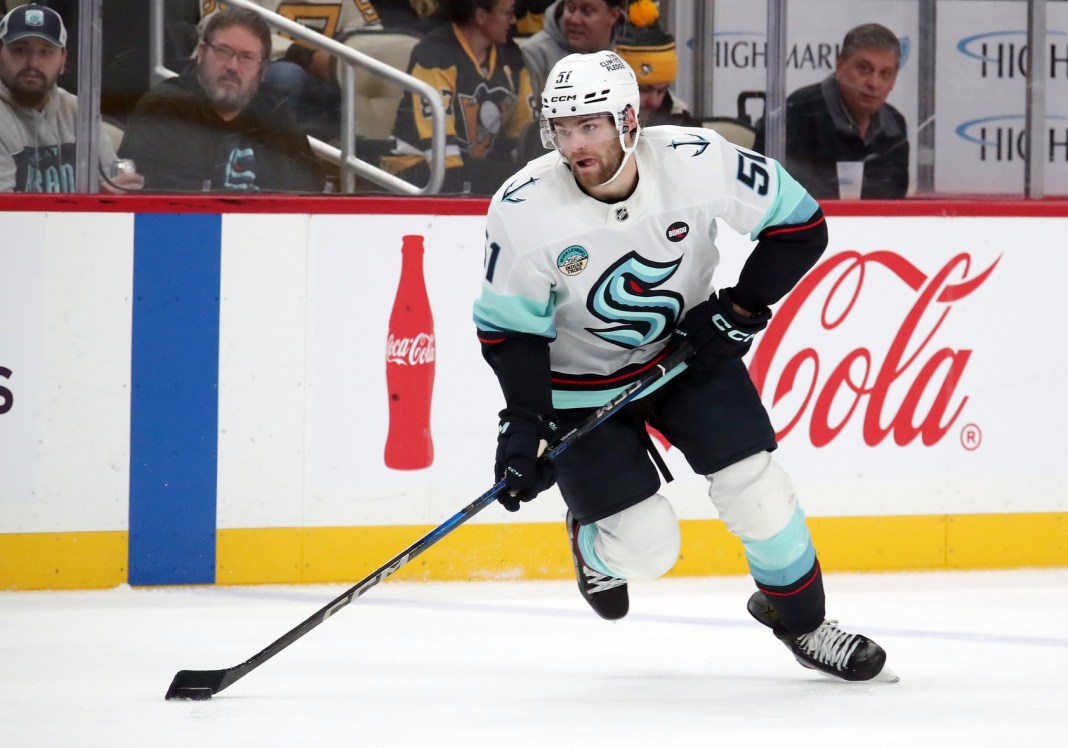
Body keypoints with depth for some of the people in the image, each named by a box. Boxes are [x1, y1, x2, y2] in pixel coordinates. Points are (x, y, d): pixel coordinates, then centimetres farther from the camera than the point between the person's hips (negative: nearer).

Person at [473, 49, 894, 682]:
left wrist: (742, 308, -15)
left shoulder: (698, 162, -24)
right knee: (646, 549, -9)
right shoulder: (525, 209, -24)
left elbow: (801, 225, -9)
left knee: (755, 488, -10)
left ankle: (799, 618, 17)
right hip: (584, 382, -1)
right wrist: (523, 423, -20)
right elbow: (508, 327, -12)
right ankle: (594, 540, 28)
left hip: (690, 351, 2)